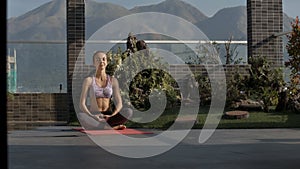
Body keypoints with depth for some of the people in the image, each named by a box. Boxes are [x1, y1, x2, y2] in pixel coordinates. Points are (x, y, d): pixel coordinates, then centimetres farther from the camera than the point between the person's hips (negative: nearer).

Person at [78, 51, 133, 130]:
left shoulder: (113, 81, 9)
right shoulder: (88, 80, 2)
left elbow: (119, 104, 2)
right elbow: (82, 105, -4)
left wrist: (111, 116, -19)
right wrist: (92, 117, -24)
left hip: (109, 118, 2)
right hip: (94, 120, -1)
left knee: (128, 111, -28)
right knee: (81, 116, -38)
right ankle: (114, 127, -32)